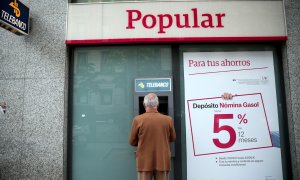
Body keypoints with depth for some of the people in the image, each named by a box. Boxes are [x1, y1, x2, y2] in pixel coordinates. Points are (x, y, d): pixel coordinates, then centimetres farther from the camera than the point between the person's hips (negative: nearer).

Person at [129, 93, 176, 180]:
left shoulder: (137, 120, -11)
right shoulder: (168, 119, -7)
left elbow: (132, 142, -1)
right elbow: (173, 138, 9)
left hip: (144, 162, -1)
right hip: (163, 162, 1)